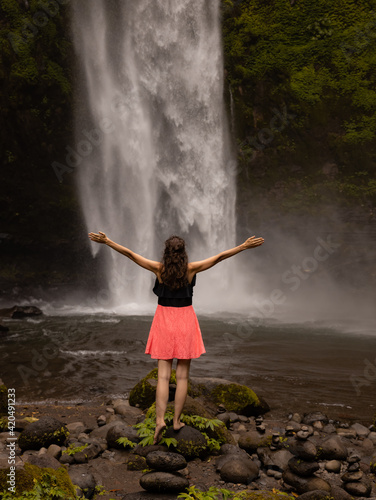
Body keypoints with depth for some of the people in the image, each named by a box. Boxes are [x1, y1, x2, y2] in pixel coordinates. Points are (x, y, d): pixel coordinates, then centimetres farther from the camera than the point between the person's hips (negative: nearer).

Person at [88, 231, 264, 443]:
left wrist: (107, 241, 1)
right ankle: (177, 420, 12)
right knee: (183, 375, 8)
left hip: (164, 319, 1)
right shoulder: (191, 269, -9)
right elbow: (220, 256, -7)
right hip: (185, 321, 0)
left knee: (163, 375, 3)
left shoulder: (159, 268, -8)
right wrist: (244, 246, -1)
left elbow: (129, 253, -6)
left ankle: (160, 420, -10)